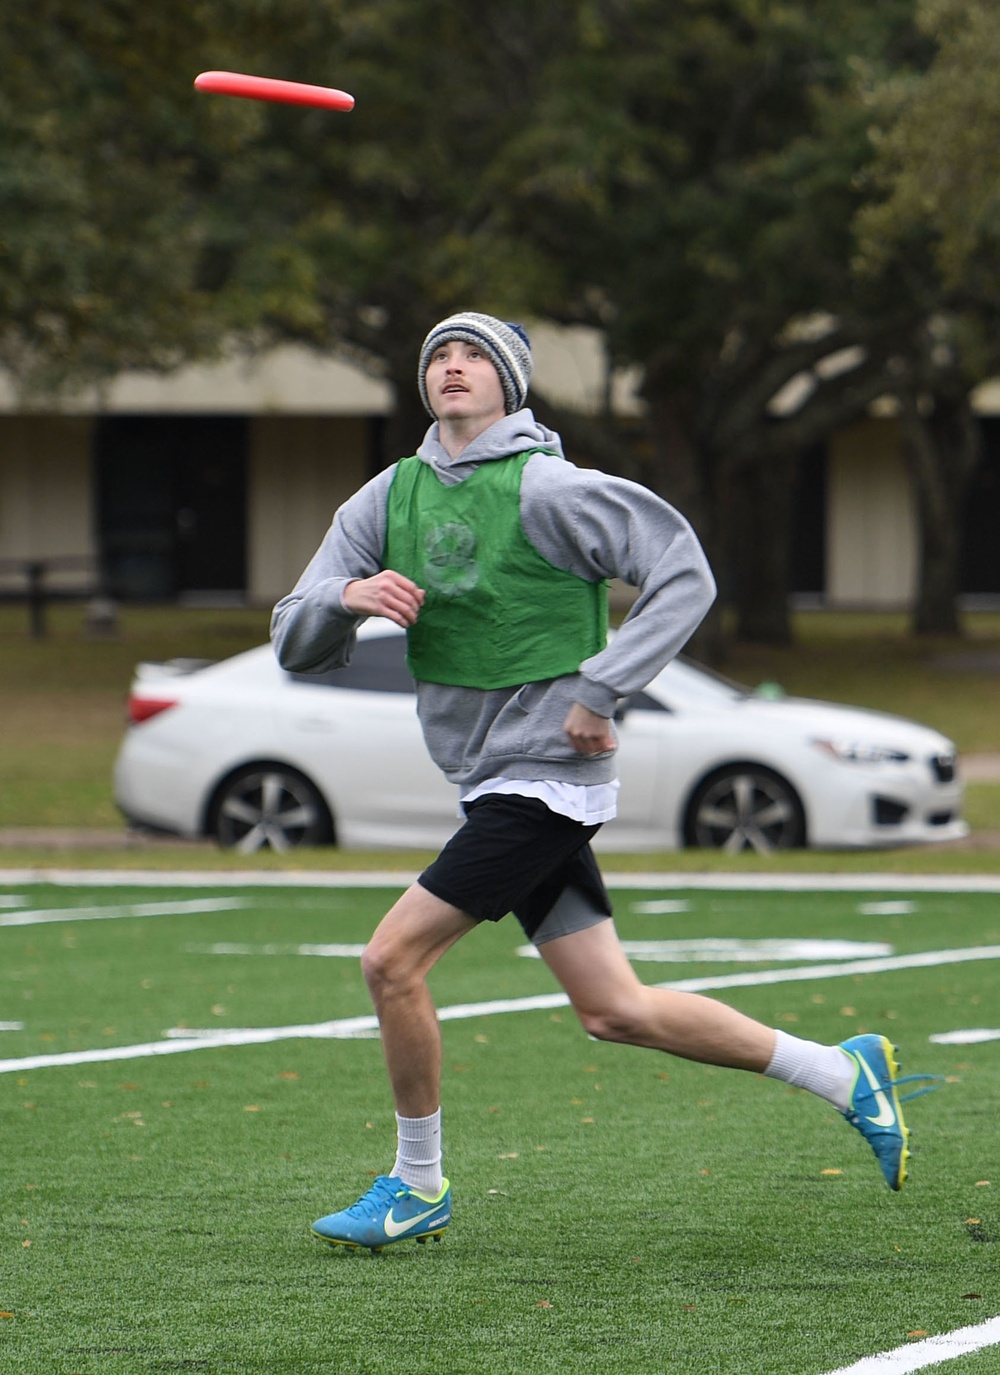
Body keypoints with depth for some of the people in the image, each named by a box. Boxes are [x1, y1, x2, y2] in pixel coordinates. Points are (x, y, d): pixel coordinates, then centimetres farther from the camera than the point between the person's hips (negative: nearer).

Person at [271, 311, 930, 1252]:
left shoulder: (544, 488, -12)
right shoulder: (387, 500, 8)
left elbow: (685, 574, -13)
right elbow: (296, 642, 6)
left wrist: (599, 691, -19)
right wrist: (347, 597, -17)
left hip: (544, 775, -8)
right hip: (495, 783, 8)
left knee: (392, 958, -12)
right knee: (616, 1012, 9)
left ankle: (418, 1187, 5)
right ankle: (843, 1075, 21)